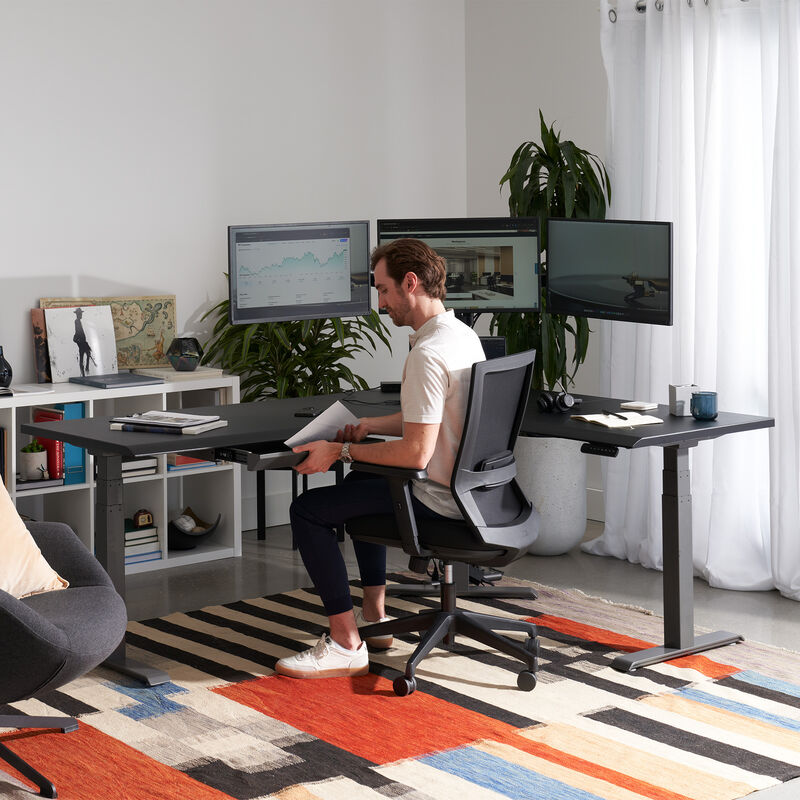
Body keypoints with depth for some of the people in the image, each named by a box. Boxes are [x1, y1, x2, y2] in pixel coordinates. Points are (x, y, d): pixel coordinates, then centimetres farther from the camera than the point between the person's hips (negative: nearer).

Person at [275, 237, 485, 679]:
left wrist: (340, 451, -18)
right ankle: (373, 614, 33)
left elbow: (415, 453, -28)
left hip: (437, 498, -10)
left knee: (307, 509, -5)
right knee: (360, 482, 34)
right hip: (465, 488, 10)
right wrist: (372, 425, 13)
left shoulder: (428, 354, -25)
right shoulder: (463, 334, 7)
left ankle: (346, 643, -5)